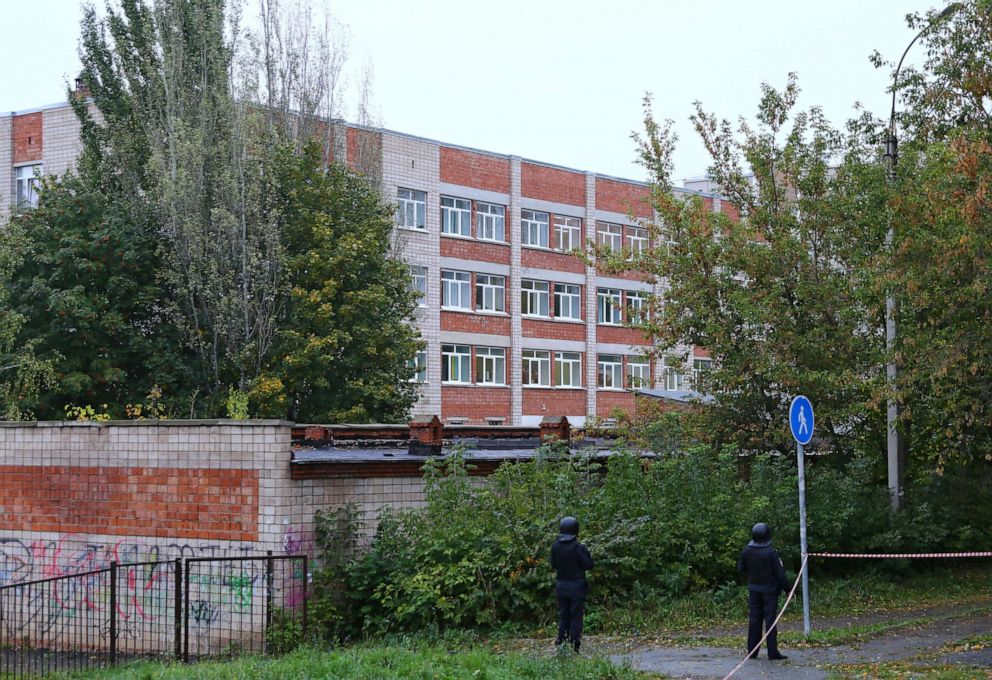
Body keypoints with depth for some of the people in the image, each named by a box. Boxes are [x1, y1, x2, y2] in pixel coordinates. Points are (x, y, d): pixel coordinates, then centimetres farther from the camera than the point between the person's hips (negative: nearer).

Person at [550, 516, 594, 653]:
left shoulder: (555, 546, -3)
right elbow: (589, 565, -12)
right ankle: (574, 646, 3)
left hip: (561, 586, 4)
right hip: (577, 587, -4)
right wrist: (586, 553, 1)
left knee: (563, 616, 14)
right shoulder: (578, 548, -18)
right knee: (576, 617, 3)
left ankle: (561, 643, 13)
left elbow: (553, 565, 7)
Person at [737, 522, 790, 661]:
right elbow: (780, 574, -14)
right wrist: (788, 589, -6)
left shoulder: (746, 551, -5)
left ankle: (752, 651, 13)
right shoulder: (771, 553, -18)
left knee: (754, 619, 11)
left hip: (754, 590, 4)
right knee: (770, 620, -1)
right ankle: (772, 652, -1)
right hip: (770, 590, -4)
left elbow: (741, 569, 6)